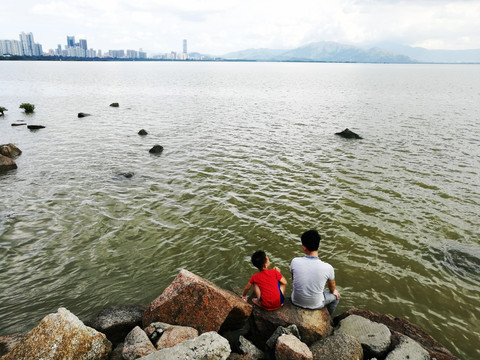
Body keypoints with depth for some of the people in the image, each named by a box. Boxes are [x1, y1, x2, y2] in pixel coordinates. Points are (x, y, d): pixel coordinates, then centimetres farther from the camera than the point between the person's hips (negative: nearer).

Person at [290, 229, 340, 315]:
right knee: (336, 295, 27)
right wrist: (333, 291, 21)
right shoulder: (327, 268, -26)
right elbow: (332, 287, -4)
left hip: (296, 301, 2)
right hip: (315, 304, -2)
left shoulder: (295, 262, -23)